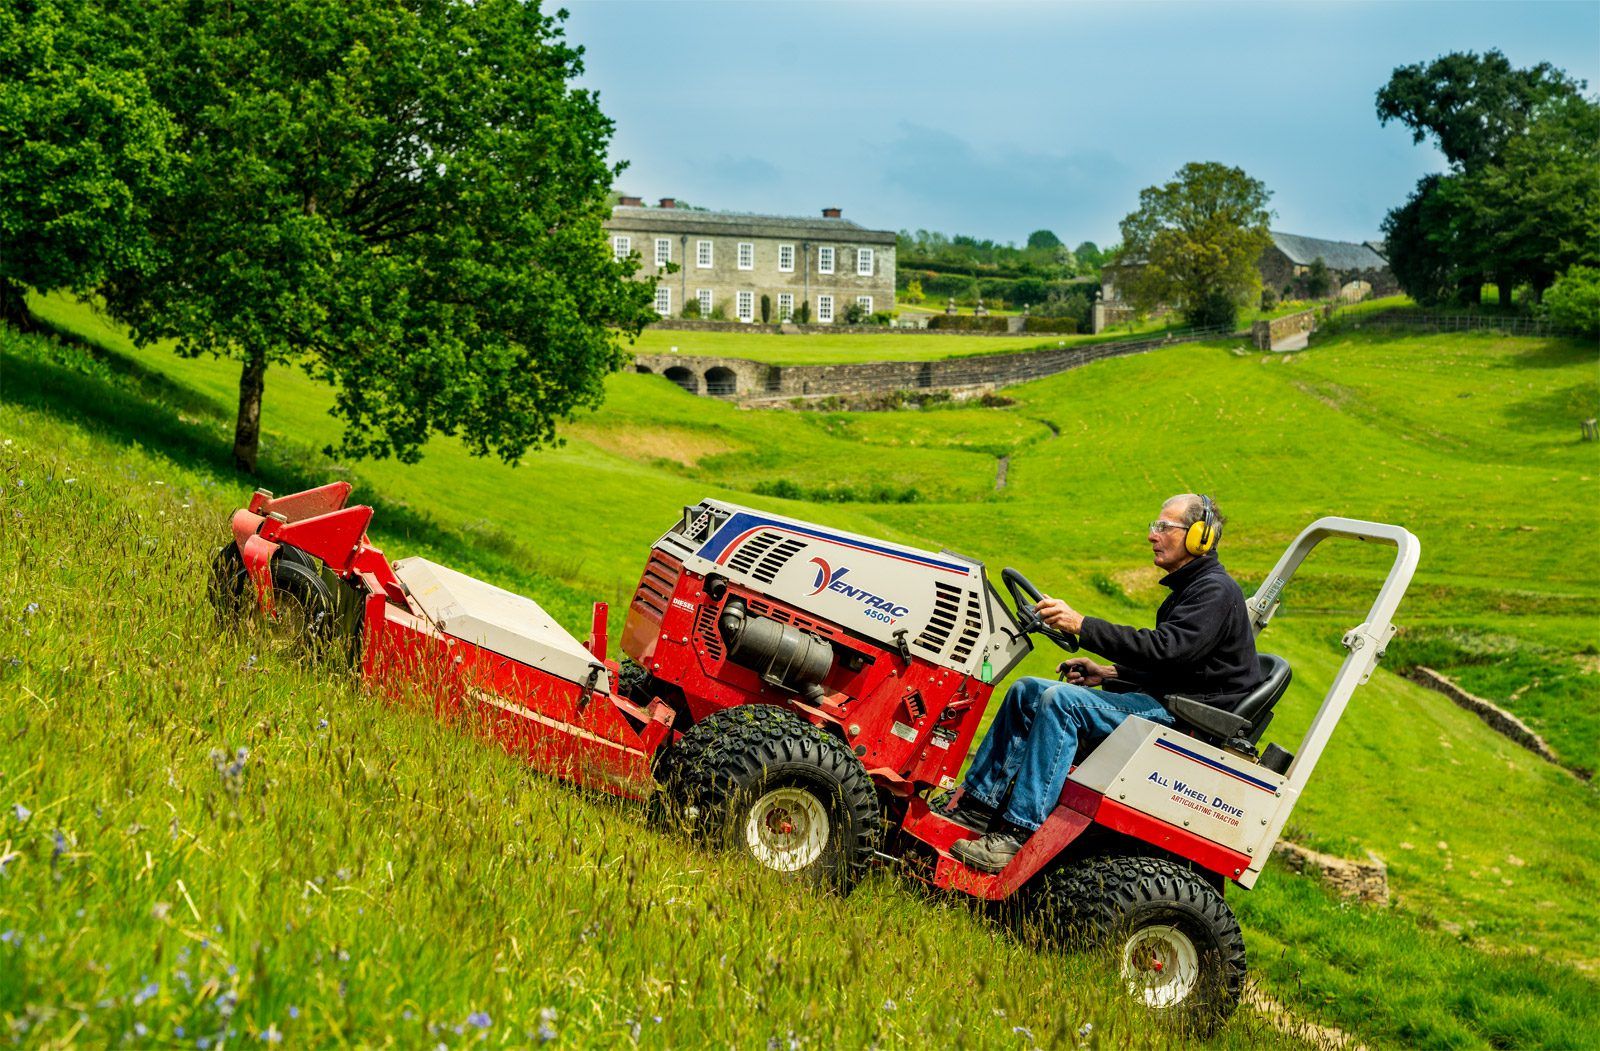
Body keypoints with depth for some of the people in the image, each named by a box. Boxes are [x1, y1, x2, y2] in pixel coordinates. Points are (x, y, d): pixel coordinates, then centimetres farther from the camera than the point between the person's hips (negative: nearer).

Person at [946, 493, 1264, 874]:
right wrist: (1108, 673, 10)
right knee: (1026, 692, 4)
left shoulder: (1216, 592, -13)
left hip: (1185, 716, -11)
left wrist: (1081, 625, -31)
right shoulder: (1189, 587, 20)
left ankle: (1018, 833, -32)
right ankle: (979, 804, 1)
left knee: (1061, 699, -29)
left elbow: (1163, 647, -27)